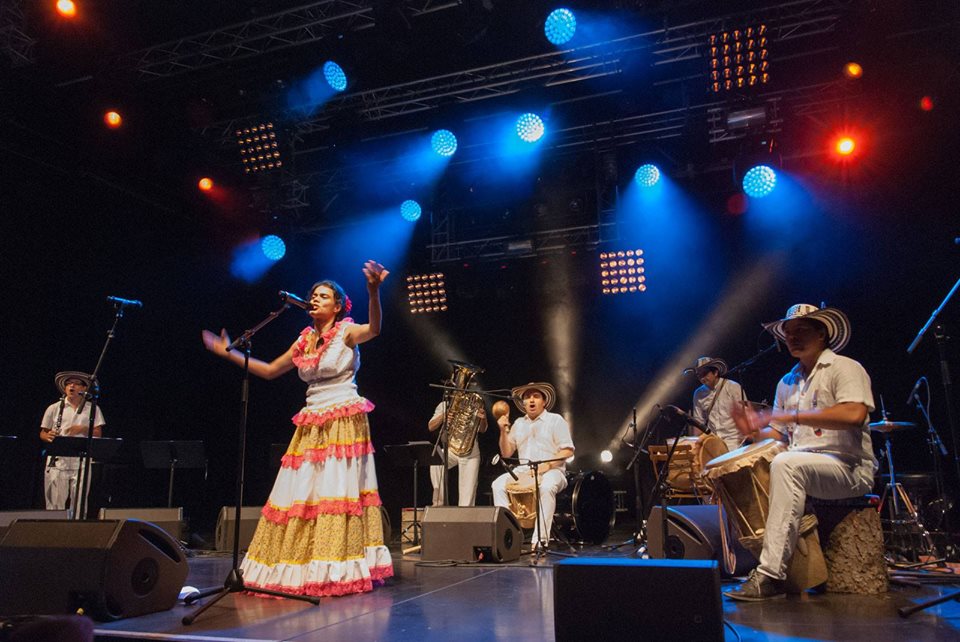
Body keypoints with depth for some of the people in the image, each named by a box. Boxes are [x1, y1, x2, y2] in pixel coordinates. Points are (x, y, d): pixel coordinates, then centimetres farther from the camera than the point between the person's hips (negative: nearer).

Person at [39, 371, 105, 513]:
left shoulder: (92, 409, 10)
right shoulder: (54, 408, 12)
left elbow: (98, 434, 5)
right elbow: (42, 433, 12)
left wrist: (83, 429, -12)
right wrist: (48, 436, -10)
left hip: (81, 464, 0)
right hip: (57, 463, 0)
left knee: (78, 505, 0)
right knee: (55, 505, -2)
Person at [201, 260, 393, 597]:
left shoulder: (347, 332, -4)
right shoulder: (304, 340, 14)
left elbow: (374, 329, -27)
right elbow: (270, 370, 21)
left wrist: (373, 291, -44)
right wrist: (229, 353, 21)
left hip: (344, 423, -7)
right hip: (311, 425, 7)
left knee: (338, 491, -7)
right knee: (299, 495, 6)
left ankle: (337, 570, 1)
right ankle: (304, 570, 16)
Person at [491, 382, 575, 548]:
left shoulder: (555, 420, 1)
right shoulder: (518, 424, 15)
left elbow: (568, 451, -6)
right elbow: (506, 453, 14)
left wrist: (547, 465, -20)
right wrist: (504, 431, -1)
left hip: (552, 471, -5)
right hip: (524, 472, 5)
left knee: (546, 487, -37)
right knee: (498, 484, -19)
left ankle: (540, 540, -35)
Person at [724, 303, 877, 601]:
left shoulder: (844, 368, -2)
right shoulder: (787, 382, 19)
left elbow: (854, 415, -22)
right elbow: (777, 435, 17)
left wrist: (793, 415, -23)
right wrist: (755, 431, -6)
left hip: (848, 467, -7)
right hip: (801, 465, 7)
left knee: (786, 464, -36)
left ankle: (771, 575, -35)